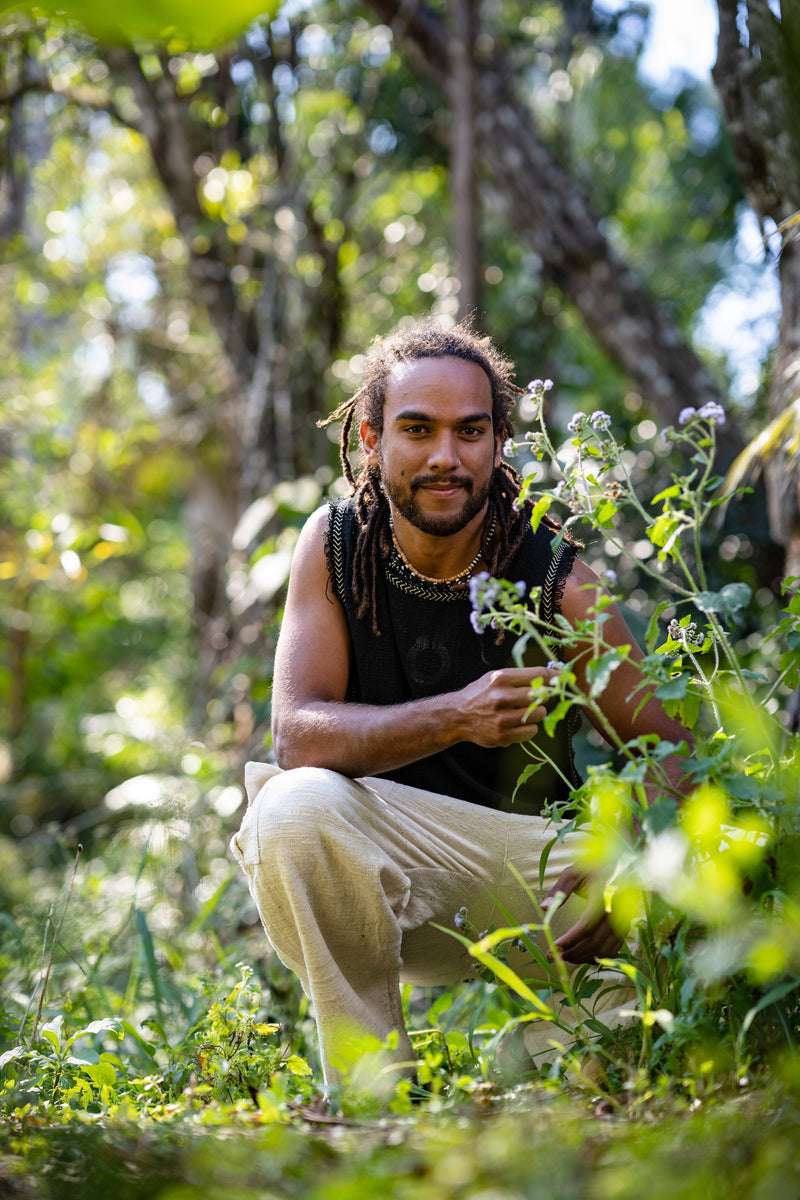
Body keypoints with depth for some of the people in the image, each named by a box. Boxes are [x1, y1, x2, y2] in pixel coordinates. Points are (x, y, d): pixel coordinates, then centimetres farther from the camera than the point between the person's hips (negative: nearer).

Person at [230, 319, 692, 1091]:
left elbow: (668, 751, -9)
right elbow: (297, 735, -15)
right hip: (380, 867, 0)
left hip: (525, 852, 0)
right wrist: (456, 717, -32)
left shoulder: (553, 574, -8)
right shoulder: (334, 546, -5)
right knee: (290, 808, -32)